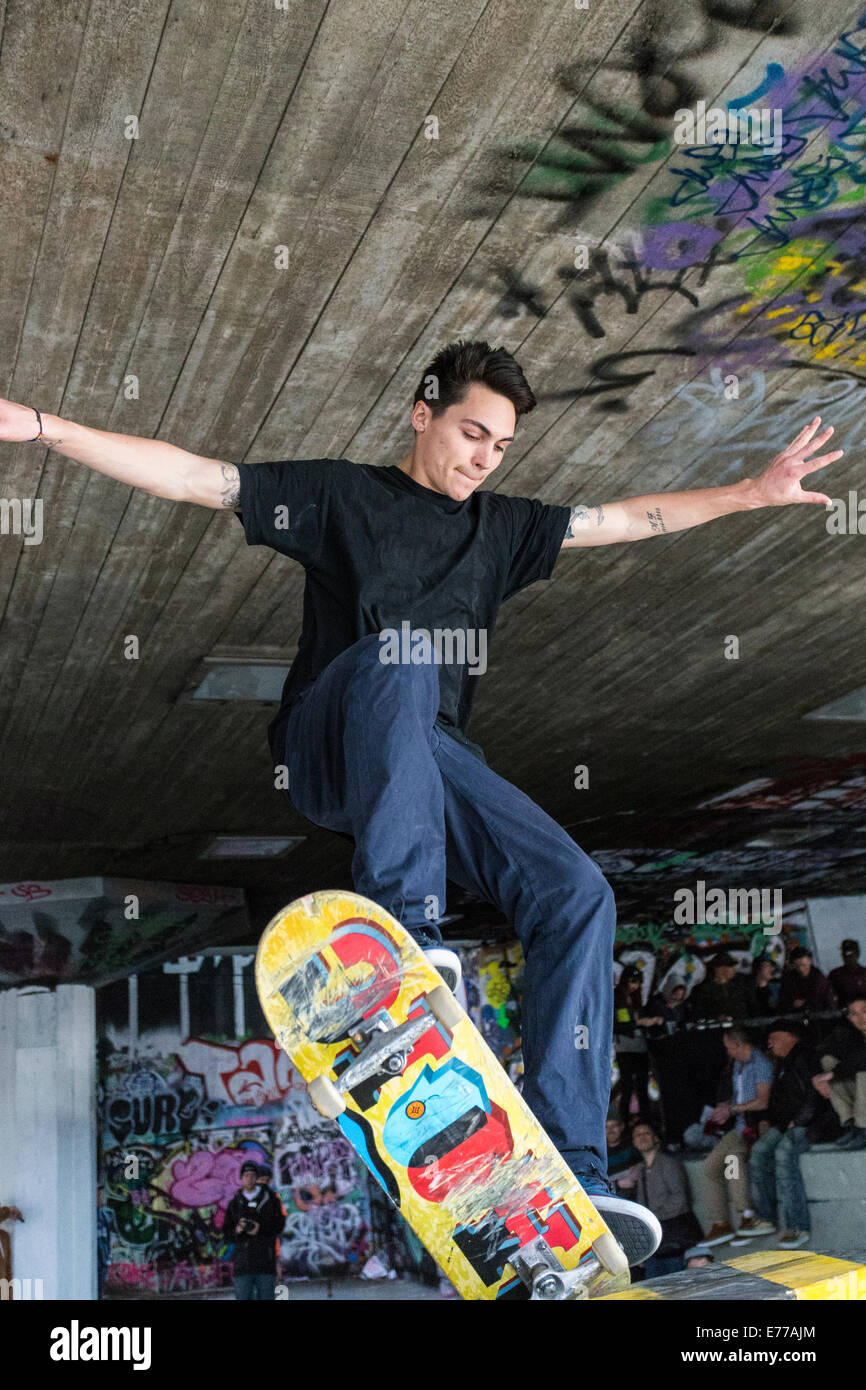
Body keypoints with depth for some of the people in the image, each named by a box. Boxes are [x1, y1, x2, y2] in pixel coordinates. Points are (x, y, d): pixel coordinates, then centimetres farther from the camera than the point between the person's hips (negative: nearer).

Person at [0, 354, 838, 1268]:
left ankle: (567, 1171, -20)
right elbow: (190, 476, 2)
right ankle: (404, 936, -42)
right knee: (399, 663, -37)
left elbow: (627, 519, 25)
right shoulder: (340, 494, 9)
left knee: (578, 894, -18)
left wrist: (750, 493, 21)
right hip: (327, 750, -4)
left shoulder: (498, 526, 22)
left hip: (434, 760, 4)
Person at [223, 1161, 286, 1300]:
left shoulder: (271, 1198, 6)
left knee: (266, 1296, -1)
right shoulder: (235, 1203, 12)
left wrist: (261, 1229, -15)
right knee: (243, 1298, -3)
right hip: (242, 1265, 1)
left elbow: (280, 1224, 1)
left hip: (266, 1263, -1)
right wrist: (236, 1231, -11)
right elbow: (226, 1232, 11)